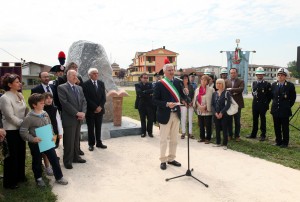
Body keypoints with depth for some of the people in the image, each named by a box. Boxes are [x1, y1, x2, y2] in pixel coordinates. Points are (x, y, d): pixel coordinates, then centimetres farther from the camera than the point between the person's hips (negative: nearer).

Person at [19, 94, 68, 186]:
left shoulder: (45, 114, 2)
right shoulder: (29, 118, -16)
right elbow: (22, 131, -15)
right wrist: (32, 139, -23)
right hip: (35, 144, -5)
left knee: (54, 159, 8)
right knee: (37, 162, 13)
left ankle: (59, 177, 21)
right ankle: (39, 179, 34)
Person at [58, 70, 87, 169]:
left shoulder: (79, 88, 14)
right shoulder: (61, 88, -8)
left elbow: (84, 101, 9)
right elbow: (65, 103, -16)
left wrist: (83, 113, -8)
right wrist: (77, 113, -18)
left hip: (79, 118, 6)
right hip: (69, 119, -6)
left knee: (76, 139, 15)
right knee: (69, 141, 2)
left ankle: (76, 157, 28)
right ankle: (67, 161, 14)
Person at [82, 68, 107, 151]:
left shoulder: (101, 83, 8)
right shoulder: (86, 84, -7)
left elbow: (103, 96, 5)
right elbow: (87, 98, -13)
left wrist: (100, 106, -9)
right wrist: (95, 107, -16)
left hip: (100, 109, 4)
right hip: (90, 110, -4)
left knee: (98, 127, 12)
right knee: (91, 128, 6)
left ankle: (99, 143, 23)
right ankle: (91, 144, 17)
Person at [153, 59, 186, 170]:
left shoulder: (177, 82, 6)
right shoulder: (160, 84, -9)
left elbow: (180, 94, 11)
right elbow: (155, 100, -10)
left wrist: (183, 100, -11)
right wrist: (166, 104, -22)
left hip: (176, 114, 5)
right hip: (165, 115, -5)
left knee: (174, 139, 14)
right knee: (164, 139, 5)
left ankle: (171, 159, 28)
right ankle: (163, 160, 19)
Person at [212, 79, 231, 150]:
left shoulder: (227, 93, -3)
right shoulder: (214, 94, 9)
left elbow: (228, 104, -10)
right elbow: (212, 104, 5)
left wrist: (221, 113, -16)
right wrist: (215, 113, -9)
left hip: (224, 114, -4)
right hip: (216, 114, 4)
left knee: (224, 129, -1)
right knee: (217, 129, 9)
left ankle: (225, 144, 7)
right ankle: (218, 143, 21)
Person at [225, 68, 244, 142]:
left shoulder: (241, 81, 2)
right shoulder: (226, 81, 8)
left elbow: (241, 89, -16)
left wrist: (231, 89, -17)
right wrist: (233, 92, -14)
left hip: (237, 103, -1)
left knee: (237, 121, 5)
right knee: (229, 120, 8)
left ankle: (237, 136, 16)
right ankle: (230, 135, 19)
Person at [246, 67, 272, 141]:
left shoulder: (267, 84, -6)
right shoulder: (253, 83, 8)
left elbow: (270, 95, -3)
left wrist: (266, 103, -3)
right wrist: (256, 98, 11)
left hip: (263, 105, -4)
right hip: (255, 104, 4)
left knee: (262, 120, 4)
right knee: (254, 120, 11)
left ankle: (263, 135, 12)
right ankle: (253, 134, 20)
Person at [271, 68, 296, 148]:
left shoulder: (290, 85, -6)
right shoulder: (274, 85, 4)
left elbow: (293, 98, 2)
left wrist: (288, 106, 1)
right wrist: (275, 103, 13)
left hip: (285, 111, -4)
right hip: (275, 110, 4)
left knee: (285, 127, 3)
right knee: (277, 127, 10)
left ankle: (285, 142, 14)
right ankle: (278, 141, 22)